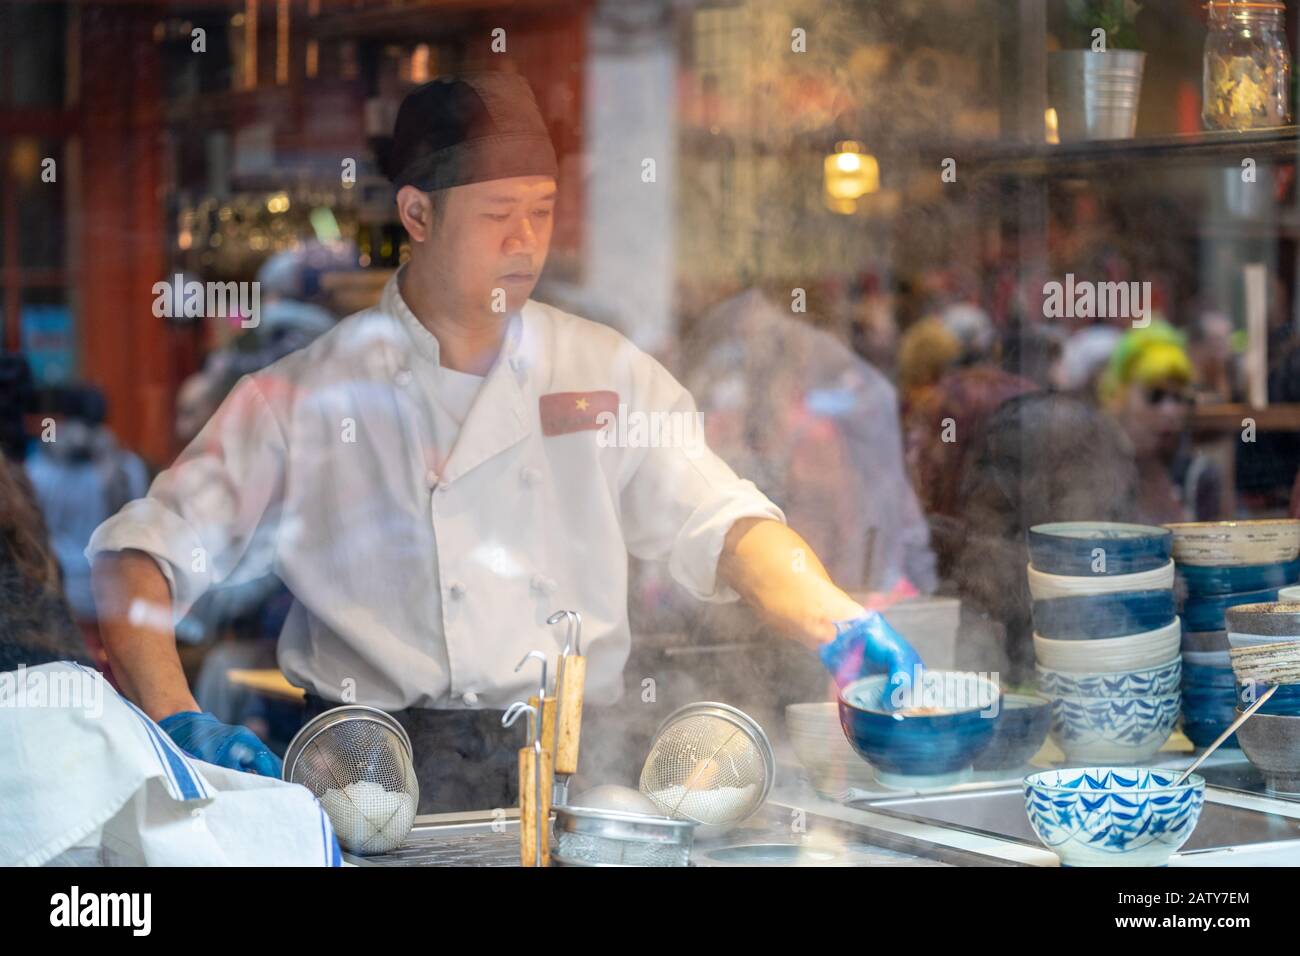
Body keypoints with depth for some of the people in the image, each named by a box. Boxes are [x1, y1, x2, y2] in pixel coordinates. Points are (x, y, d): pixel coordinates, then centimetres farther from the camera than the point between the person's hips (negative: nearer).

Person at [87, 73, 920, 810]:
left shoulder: (607, 374, 14)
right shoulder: (304, 395, 5)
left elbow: (720, 521, 5)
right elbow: (142, 556, 2)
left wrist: (837, 624, -14)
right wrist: (179, 721, -15)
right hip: (378, 771, -3)